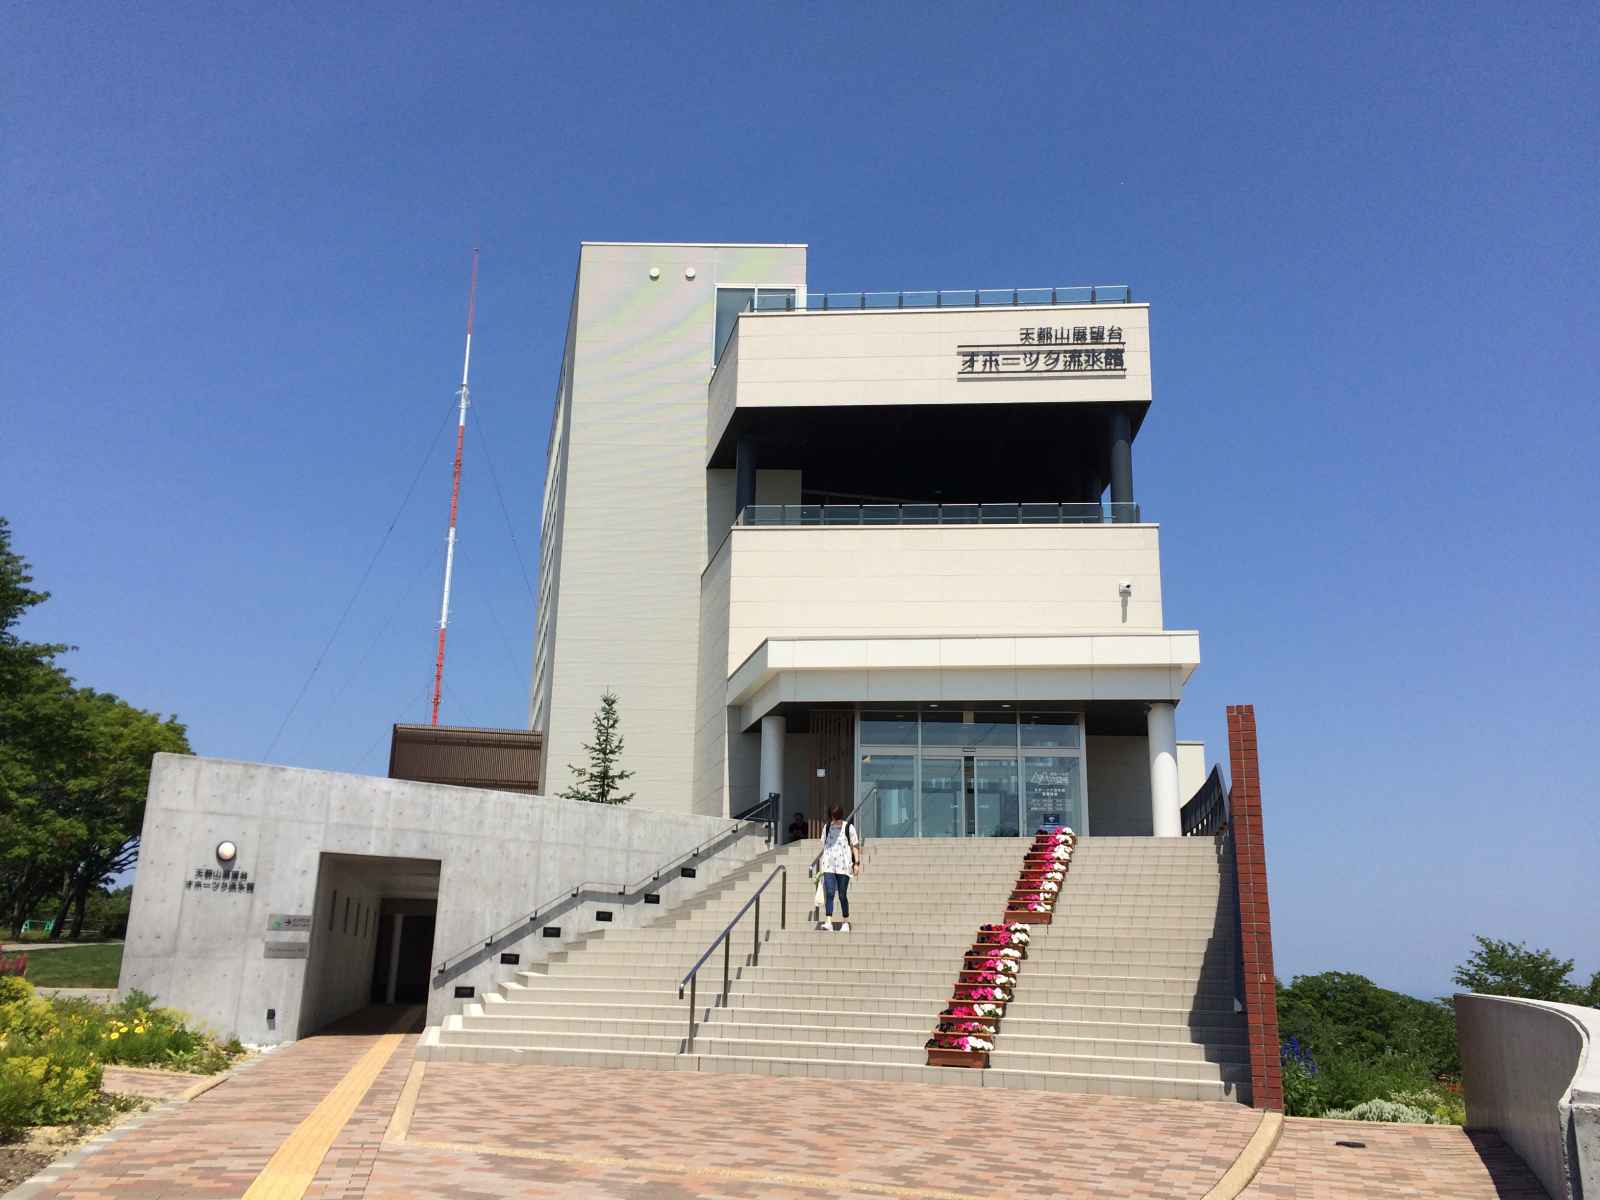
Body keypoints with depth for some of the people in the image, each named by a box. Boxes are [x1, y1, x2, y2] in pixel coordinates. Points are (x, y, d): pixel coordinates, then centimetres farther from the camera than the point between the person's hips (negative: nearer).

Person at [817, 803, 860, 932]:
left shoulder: (848, 828, 1)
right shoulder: (827, 828, 10)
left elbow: (855, 846, 3)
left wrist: (857, 863, -5)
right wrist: (821, 863, 13)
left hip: (843, 866, -2)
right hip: (829, 866, 2)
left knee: (842, 895, 3)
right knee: (830, 893, -11)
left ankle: (845, 923, 17)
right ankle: (829, 922, -17)